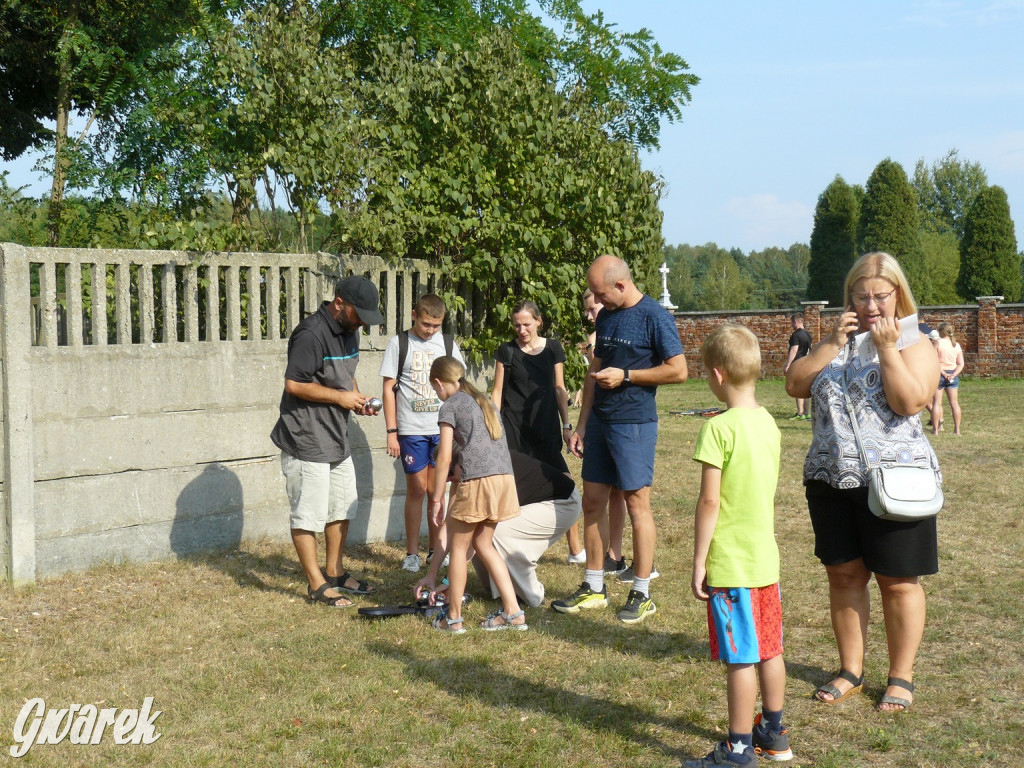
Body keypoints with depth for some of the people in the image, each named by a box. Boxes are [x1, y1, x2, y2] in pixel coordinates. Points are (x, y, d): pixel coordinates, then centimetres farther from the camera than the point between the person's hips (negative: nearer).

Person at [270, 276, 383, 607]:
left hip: (336, 437, 10)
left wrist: (357, 397, 4)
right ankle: (317, 585, 7)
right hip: (306, 440, -10)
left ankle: (335, 573, 31)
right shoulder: (311, 334, -20)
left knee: (342, 508, 18)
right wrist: (340, 397, -17)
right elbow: (294, 384, -23)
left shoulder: (349, 331, 11)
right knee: (308, 516, -1)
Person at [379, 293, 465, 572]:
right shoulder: (399, 343, 1)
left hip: (443, 429, 2)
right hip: (412, 430, -2)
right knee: (416, 490, 0)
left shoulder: (448, 343, 8)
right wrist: (391, 431, -3)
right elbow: (388, 389, 1)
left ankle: (436, 549, 16)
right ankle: (412, 553, 9)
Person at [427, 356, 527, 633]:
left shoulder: (450, 405, 2)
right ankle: (513, 611, 15)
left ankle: (453, 617, 13)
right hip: (505, 476, 7)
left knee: (458, 546, 7)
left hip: (478, 480, -7)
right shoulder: (484, 402, 23)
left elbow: (445, 457, -4)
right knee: (483, 543, 19)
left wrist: (437, 499, 0)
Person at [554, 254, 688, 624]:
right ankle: (594, 587, 20)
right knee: (592, 501, 9)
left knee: (637, 503, -2)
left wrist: (625, 375, -14)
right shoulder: (605, 317, 12)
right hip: (600, 421, 8)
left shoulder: (654, 316, -11)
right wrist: (582, 425, 14)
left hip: (634, 423, -8)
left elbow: (678, 370, -14)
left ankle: (642, 594, 7)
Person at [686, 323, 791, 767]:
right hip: (765, 556, 8)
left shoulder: (719, 428, -17)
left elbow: (709, 502, -18)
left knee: (740, 659, 0)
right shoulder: (768, 423, 6)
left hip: (730, 563, -8)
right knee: (769, 649, 17)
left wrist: (698, 563, -12)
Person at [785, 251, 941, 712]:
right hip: (831, 479, 5)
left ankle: (901, 677, 17)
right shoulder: (838, 341, 12)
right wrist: (834, 342, -8)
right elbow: (795, 386, 0)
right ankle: (851, 672, 23)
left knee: (897, 582, 3)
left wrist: (887, 347, -18)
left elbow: (909, 402, -18)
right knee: (844, 574, 10)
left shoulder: (914, 344, -2)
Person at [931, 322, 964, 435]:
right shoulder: (957, 345, 6)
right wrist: (954, 374, -7)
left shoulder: (938, 343, -9)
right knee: (954, 403, 8)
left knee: (936, 402, 1)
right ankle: (957, 429, 8)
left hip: (939, 373, -4)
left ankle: (935, 429, 0)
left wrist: (943, 373, -12)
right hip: (952, 374, 4)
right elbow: (961, 364, 2)